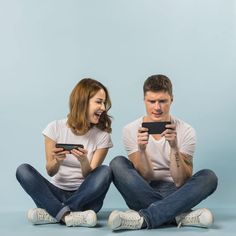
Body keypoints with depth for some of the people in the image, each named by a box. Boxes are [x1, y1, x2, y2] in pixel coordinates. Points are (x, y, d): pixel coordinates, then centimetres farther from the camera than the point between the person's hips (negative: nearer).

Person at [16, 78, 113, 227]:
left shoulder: (102, 135, -1)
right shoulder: (56, 128, -2)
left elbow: (90, 177, -7)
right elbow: (50, 172, -3)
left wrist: (84, 161, -30)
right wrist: (57, 161, -26)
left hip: (84, 196, 0)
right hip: (56, 193, 0)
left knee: (105, 172, -29)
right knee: (23, 170, -23)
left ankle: (54, 213, -28)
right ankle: (68, 216, -36)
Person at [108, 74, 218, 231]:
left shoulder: (186, 131, -4)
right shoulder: (131, 130, -3)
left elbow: (181, 182, -12)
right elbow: (143, 178, -8)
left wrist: (174, 146, -26)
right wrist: (141, 149, -26)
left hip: (174, 194, 0)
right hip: (143, 195, 0)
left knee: (209, 177, -25)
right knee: (117, 163, -24)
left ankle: (145, 218, -33)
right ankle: (179, 216, -27)